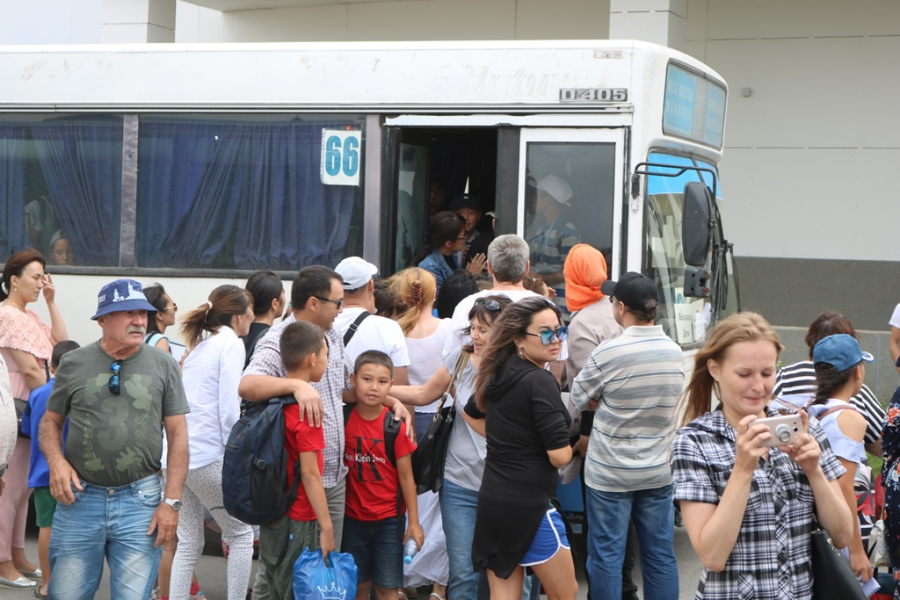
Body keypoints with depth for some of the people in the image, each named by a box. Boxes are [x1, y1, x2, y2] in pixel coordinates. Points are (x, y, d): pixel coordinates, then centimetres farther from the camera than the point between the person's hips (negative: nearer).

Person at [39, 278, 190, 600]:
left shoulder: (163, 366, 3)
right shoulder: (73, 364, 4)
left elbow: (178, 435, 3)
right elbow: (50, 421, 13)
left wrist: (171, 501, -4)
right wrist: (56, 460, -8)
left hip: (140, 500, 0)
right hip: (80, 497, 1)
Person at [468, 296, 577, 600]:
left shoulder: (499, 373, 7)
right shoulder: (540, 382, -17)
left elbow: (471, 414, 27)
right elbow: (559, 456, -21)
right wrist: (567, 447, 1)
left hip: (492, 498, 8)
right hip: (529, 504, -8)